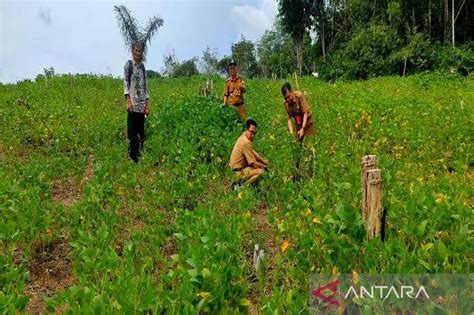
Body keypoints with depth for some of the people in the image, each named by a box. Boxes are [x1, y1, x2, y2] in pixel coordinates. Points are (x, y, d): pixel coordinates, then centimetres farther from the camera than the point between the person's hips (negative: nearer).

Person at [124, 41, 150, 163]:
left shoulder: (142, 66, 16)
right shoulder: (128, 64, 1)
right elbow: (125, 82, -7)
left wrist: (147, 103, 9)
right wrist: (128, 100, -18)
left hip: (142, 104, 5)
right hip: (133, 103, -5)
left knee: (141, 130, 8)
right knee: (132, 131, -5)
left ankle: (140, 157, 15)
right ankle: (132, 158, 0)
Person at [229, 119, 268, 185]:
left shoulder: (243, 137, 4)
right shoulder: (246, 143, -24)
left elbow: (253, 153, 19)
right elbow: (254, 163, -19)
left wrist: (263, 160, 11)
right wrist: (264, 166, -1)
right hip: (239, 173, -10)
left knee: (259, 162, 18)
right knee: (260, 171, -22)